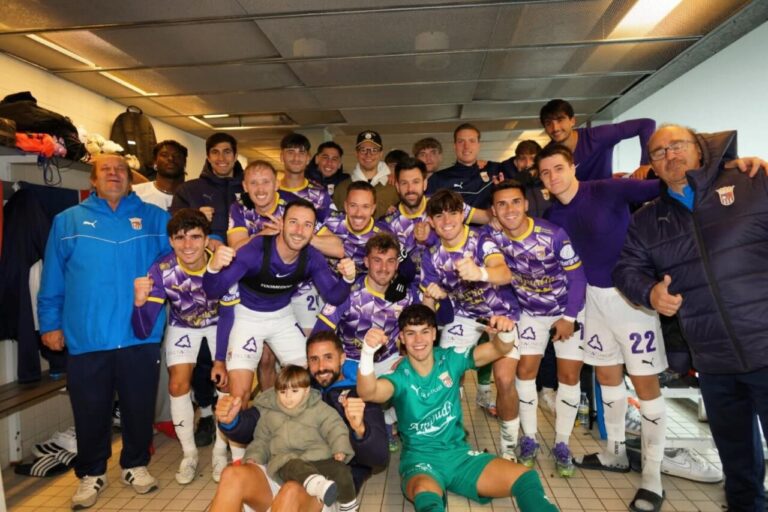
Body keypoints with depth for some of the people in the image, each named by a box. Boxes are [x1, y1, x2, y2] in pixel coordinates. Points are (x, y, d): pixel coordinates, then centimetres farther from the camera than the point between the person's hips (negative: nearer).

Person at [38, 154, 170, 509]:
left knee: (140, 407, 11)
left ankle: (135, 465, 33)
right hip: (87, 338, 0)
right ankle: (91, 473, 33)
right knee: (90, 411, 12)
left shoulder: (153, 218, 6)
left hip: (140, 335, 0)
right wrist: (50, 323, 5)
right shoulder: (68, 221, 8)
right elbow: (52, 279, 8)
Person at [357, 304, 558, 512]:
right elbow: (368, 393, -32)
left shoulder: (451, 359, -1)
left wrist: (506, 333, -31)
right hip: (420, 459, -3)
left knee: (525, 477, -13)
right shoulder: (400, 377, -11)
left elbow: (499, 350, -6)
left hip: (459, 453, 4)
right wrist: (367, 352, -51)